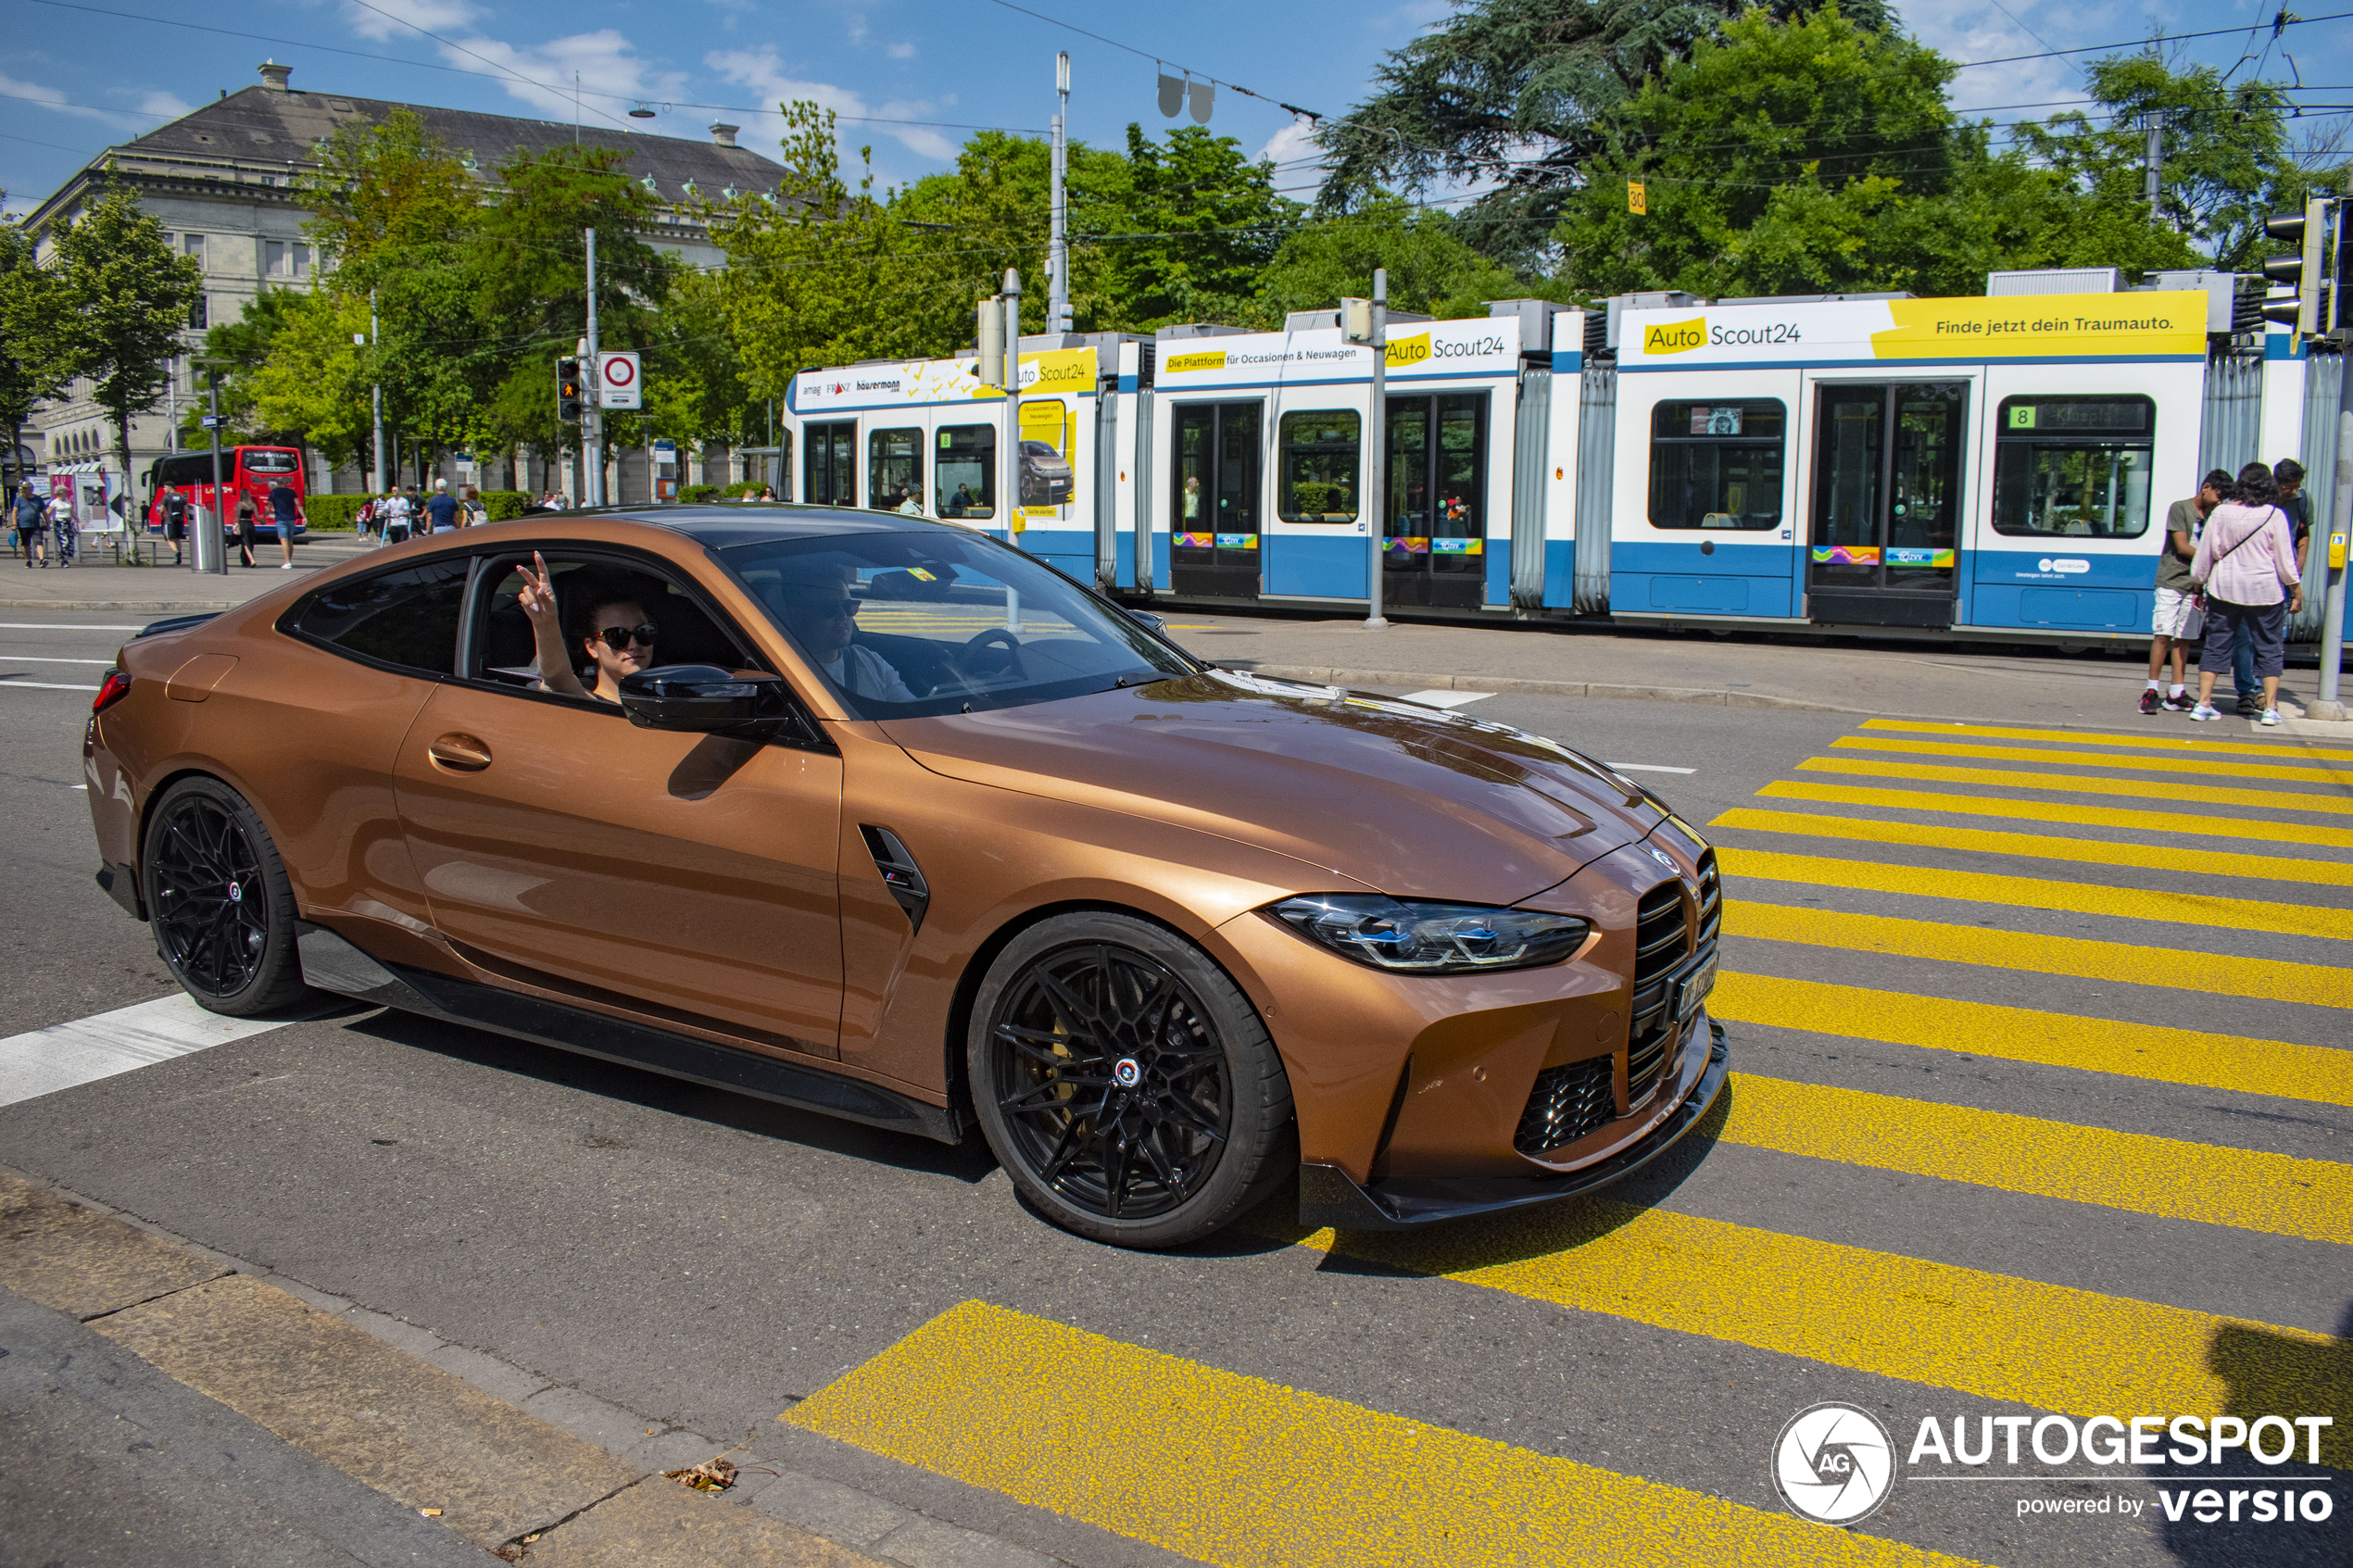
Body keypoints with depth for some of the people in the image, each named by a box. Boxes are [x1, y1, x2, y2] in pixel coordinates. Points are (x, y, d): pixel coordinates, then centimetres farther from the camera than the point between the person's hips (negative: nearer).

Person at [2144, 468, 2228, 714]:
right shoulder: (2180, 508, -1)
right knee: (2163, 635, -10)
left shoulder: (2212, 516, 17)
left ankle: (2176, 695, 5)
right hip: (2171, 582, -6)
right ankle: (2151, 691, -9)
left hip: (2193, 585, 6)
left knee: (2183, 638, 4)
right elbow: (2182, 547, -8)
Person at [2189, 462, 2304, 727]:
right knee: (2269, 648, 8)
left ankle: (2203, 703, 6)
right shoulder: (2275, 516, -9)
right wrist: (2297, 591, 7)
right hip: (2265, 592, -2)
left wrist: (2198, 581, 17)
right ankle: (2270, 708, 7)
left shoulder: (2221, 513, -3)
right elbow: (2285, 561, -4)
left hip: (2224, 589, 2)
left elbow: (2204, 554, 4)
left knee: (2216, 645, 9)